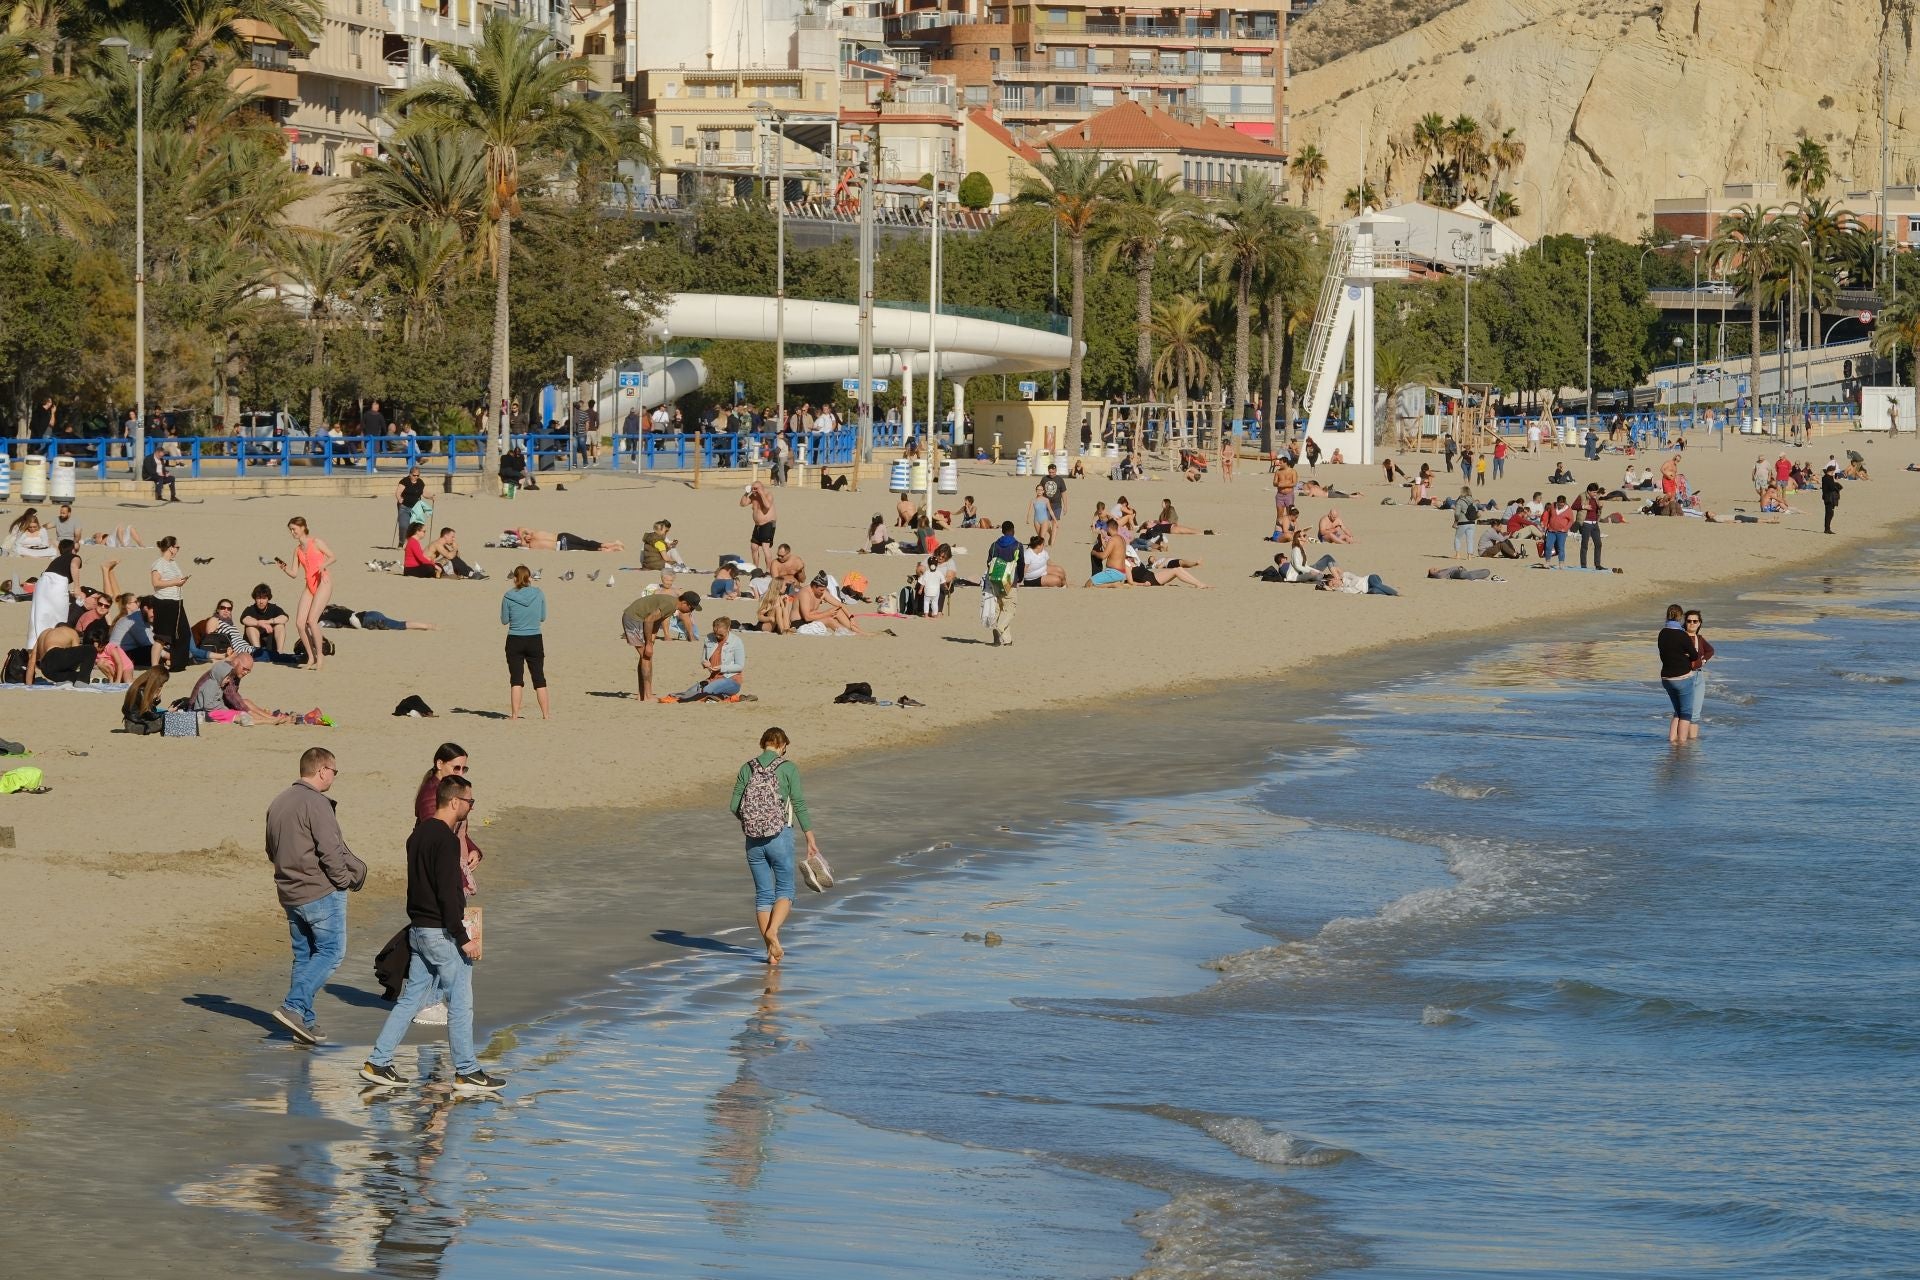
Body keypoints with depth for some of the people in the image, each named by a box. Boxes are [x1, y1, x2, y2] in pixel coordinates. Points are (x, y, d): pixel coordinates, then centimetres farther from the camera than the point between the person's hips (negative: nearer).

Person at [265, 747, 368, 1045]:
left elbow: (272, 851, 19)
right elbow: (330, 851, -20)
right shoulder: (316, 803, -16)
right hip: (321, 892, -8)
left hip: (289, 894, 8)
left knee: (303, 955, 13)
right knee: (330, 952, -2)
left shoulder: (277, 803, 11)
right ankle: (294, 1007, -14)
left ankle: (305, 1021, 12)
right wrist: (346, 880, -6)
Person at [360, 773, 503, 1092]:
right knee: (460, 1004, 1)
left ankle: (378, 1062, 13)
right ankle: (466, 1073, 8)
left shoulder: (419, 833, 10)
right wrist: (464, 939, -19)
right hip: (442, 934, -9)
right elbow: (447, 894, -22)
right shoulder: (445, 839, -19)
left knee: (411, 998, 14)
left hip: (418, 930, 9)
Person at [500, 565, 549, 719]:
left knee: (516, 679, 4)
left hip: (515, 641, -1)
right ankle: (546, 714, 13)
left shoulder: (508, 597, -8)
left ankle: (515, 714, 1)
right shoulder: (539, 594, -5)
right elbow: (543, 617, 5)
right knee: (539, 678, 10)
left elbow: (504, 620, 0)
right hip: (535, 640, 1)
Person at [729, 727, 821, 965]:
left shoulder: (747, 769, 3)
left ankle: (771, 951, 9)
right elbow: (799, 806, -7)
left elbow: (734, 806, 2)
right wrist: (811, 840, -2)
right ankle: (772, 931, -22)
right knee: (785, 890, 5)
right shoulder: (787, 768, -5)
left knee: (763, 894, 10)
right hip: (780, 837, -3)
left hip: (753, 839, 3)